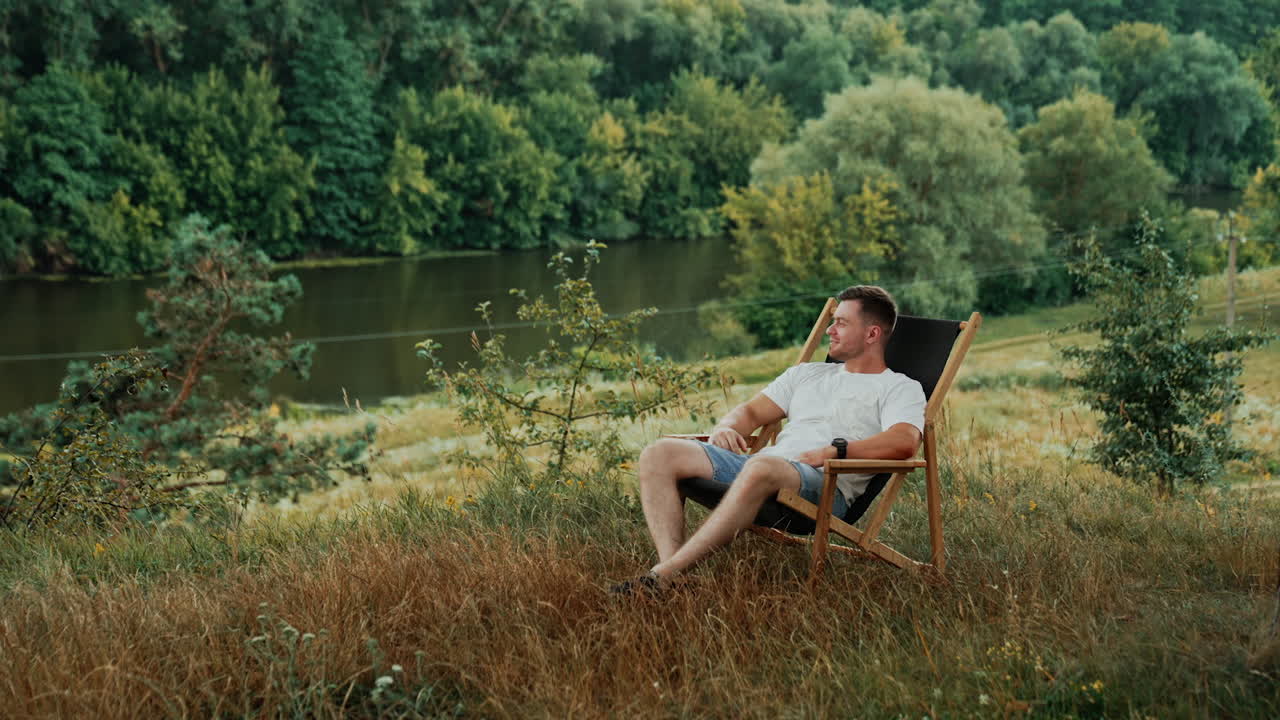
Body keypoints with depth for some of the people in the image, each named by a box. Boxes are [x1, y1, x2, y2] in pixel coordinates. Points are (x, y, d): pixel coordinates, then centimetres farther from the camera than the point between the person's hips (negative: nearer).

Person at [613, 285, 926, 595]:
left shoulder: (900, 388, 11)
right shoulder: (807, 373, 32)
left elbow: (904, 441, -9)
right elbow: (752, 411, 28)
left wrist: (836, 450, -20)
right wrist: (726, 428, 4)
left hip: (824, 483, -7)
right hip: (755, 466, 7)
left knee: (761, 467, -42)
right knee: (660, 455, -12)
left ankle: (666, 573, -42)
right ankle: (671, 563, -31)